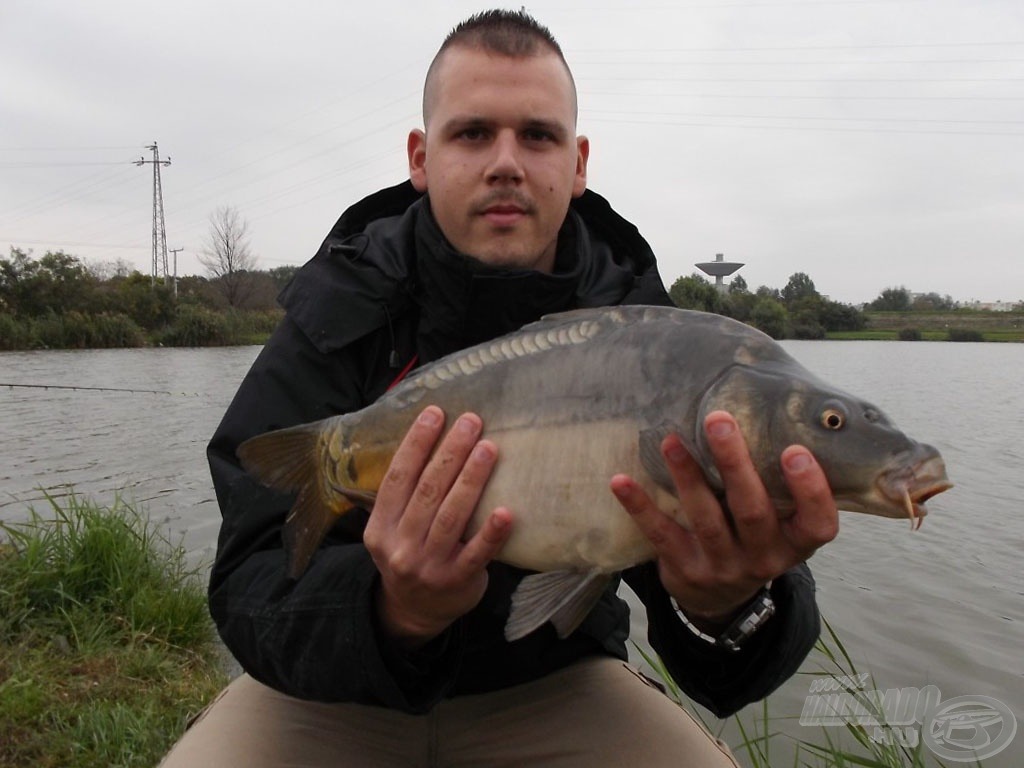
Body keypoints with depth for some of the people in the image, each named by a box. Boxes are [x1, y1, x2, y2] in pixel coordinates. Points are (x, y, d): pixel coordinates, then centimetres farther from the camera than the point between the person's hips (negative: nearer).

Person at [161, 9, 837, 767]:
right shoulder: (338, 315, -16)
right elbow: (252, 591, -21)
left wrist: (729, 604, -42)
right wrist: (398, 614, -41)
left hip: (553, 681, 1)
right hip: (338, 687, 0)